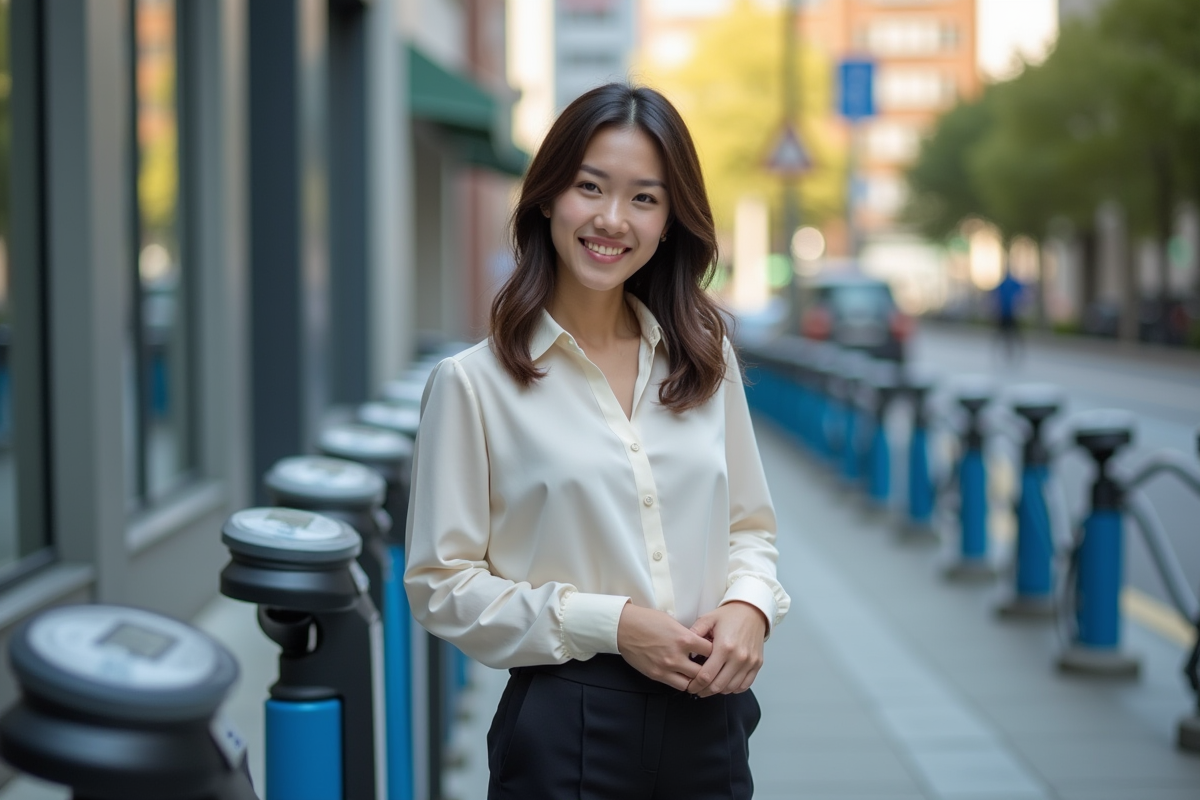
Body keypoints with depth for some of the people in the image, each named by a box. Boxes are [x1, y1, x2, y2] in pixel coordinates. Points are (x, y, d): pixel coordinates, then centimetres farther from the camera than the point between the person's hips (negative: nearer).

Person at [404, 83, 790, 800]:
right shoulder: (474, 382, -6)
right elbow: (441, 584, -7)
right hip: (566, 732, -4)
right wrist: (606, 625, -15)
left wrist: (749, 607, -7)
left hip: (708, 725, 4)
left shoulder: (706, 359, 7)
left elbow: (749, 526, 14)